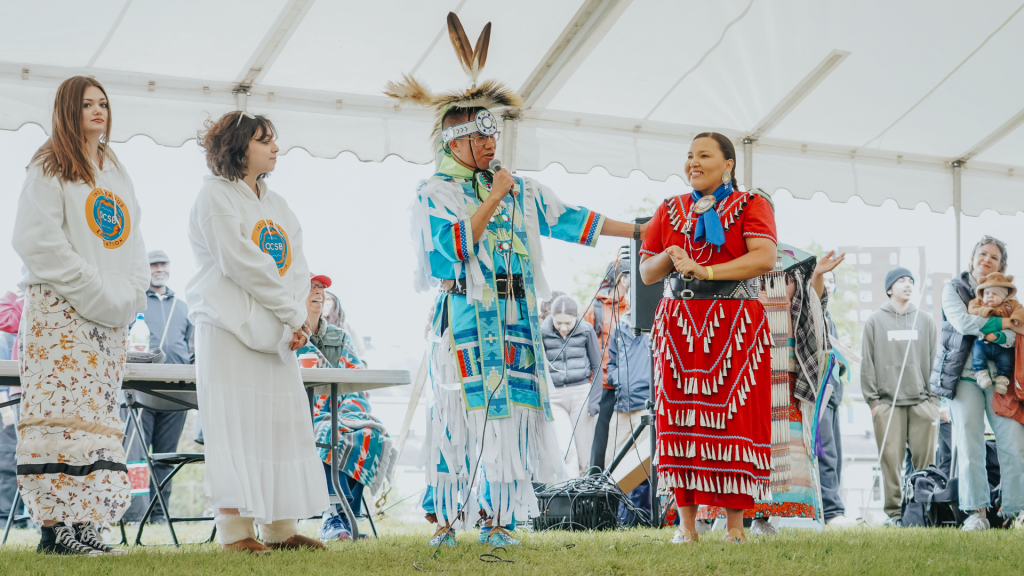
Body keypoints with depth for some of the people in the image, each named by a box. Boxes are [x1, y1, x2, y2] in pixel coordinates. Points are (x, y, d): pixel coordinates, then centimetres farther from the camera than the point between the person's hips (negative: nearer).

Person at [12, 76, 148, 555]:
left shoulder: (118, 174, 21)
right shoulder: (50, 168, 0)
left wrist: (130, 294, 3)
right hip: (61, 308, -7)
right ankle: (55, 524, -14)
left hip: (112, 318, 7)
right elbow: (37, 240, -10)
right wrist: (95, 290, -14)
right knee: (62, 413, -13)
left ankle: (80, 519, 2)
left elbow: (134, 243, 21)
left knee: (97, 416, 2)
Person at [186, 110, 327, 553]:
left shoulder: (276, 204, 20)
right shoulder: (216, 195, -4)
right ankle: (234, 532, -9)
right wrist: (294, 315, -11)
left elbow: (297, 267, 13)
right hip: (229, 328, -7)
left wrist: (301, 319, -5)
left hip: (276, 332, 8)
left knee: (283, 423, 4)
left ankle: (281, 529, 9)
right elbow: (243, 263, -14)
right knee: (236, 424, -10)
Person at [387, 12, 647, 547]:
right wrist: (492, 200, -9)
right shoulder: (435, 191, 1)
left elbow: (567, 219, 16)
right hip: (464, 318, -4)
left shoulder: (519, 191, 15)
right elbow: (455, 246, -13)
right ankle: (445, 517, 0)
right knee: (459, 408, -7)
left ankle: (497, 515, 5)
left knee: (512, 409, 0)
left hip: (514, 317, 5)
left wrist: (637, 230, 14)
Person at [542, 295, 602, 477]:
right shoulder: (543, 332, -1)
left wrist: (595, 397, 1)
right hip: (554, 397, -1)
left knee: (582, 452, 3)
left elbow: (596, 366, 8)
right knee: (565, 450, -12)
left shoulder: (585, 331, 1)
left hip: (581, 393, 1)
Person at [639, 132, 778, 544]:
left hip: (734, 326, -3)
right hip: (678, 322, 3)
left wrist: (706, 270, -17)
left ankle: (734, 523, -2)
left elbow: (764, 258, -12)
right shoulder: (670, 210, 17)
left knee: (732, 416, -7)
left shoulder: (750, 206, 5)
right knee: (681, 416, -3)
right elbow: (646, 273, 17)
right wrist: (669, 257, -5)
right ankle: (686, 522, 1)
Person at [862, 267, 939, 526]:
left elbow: (935, 359, 11)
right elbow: (867, 362, 5)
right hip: (888, 401, -1)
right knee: (891, 459, -4)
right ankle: (893, 511, 2)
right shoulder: (875, 322, 8)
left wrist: (936, 398, 3)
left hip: (922, 401, 2)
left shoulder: (925, 321, 14)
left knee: (926, 459, -2)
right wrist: (872, 399, -2)